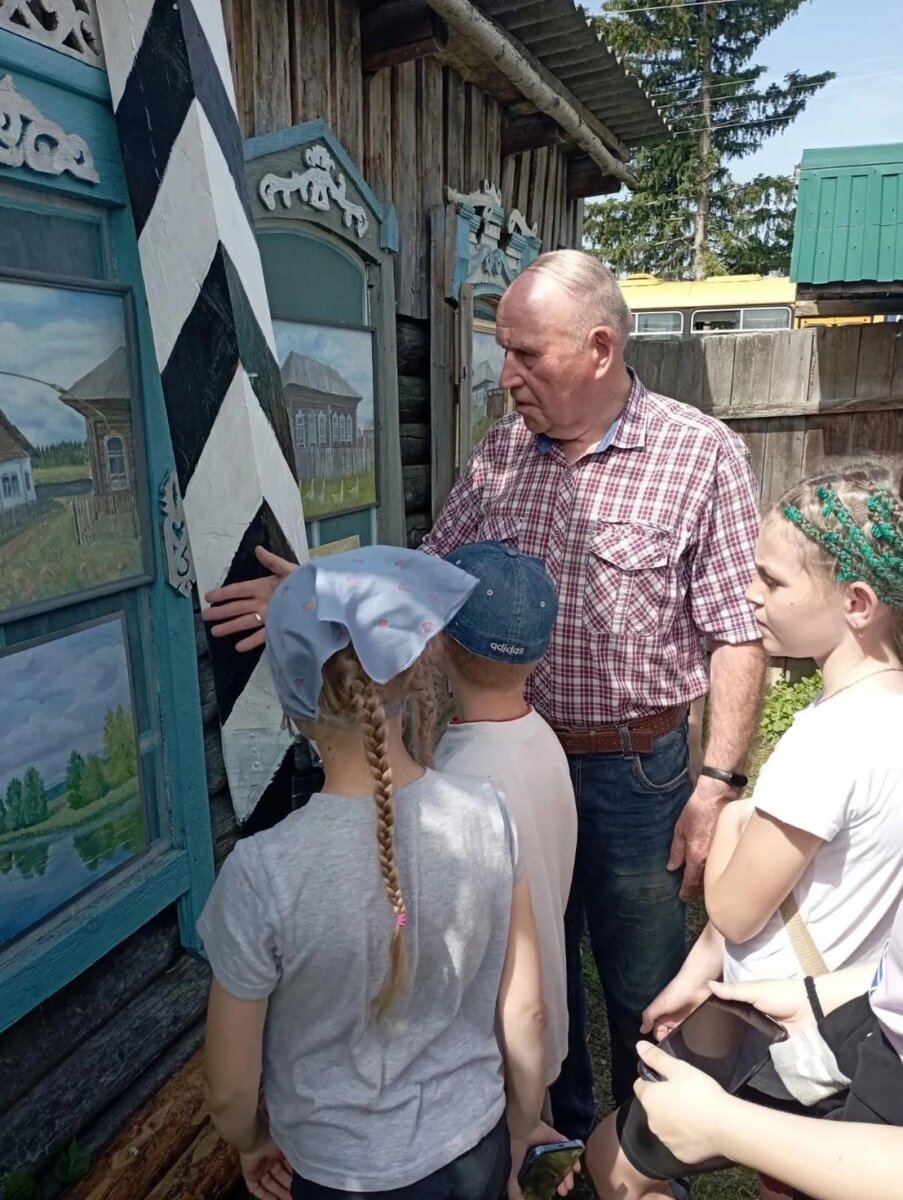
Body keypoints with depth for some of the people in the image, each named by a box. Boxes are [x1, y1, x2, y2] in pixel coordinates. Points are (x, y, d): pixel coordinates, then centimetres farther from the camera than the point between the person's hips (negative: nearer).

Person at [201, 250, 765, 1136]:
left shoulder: (701, 454, -12)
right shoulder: (502, 451, 1)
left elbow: (738, 633, -11)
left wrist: (719, 781, -14)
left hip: (636, 770, -4)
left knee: (644, 993, 16)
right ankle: (557, 1133, 51)